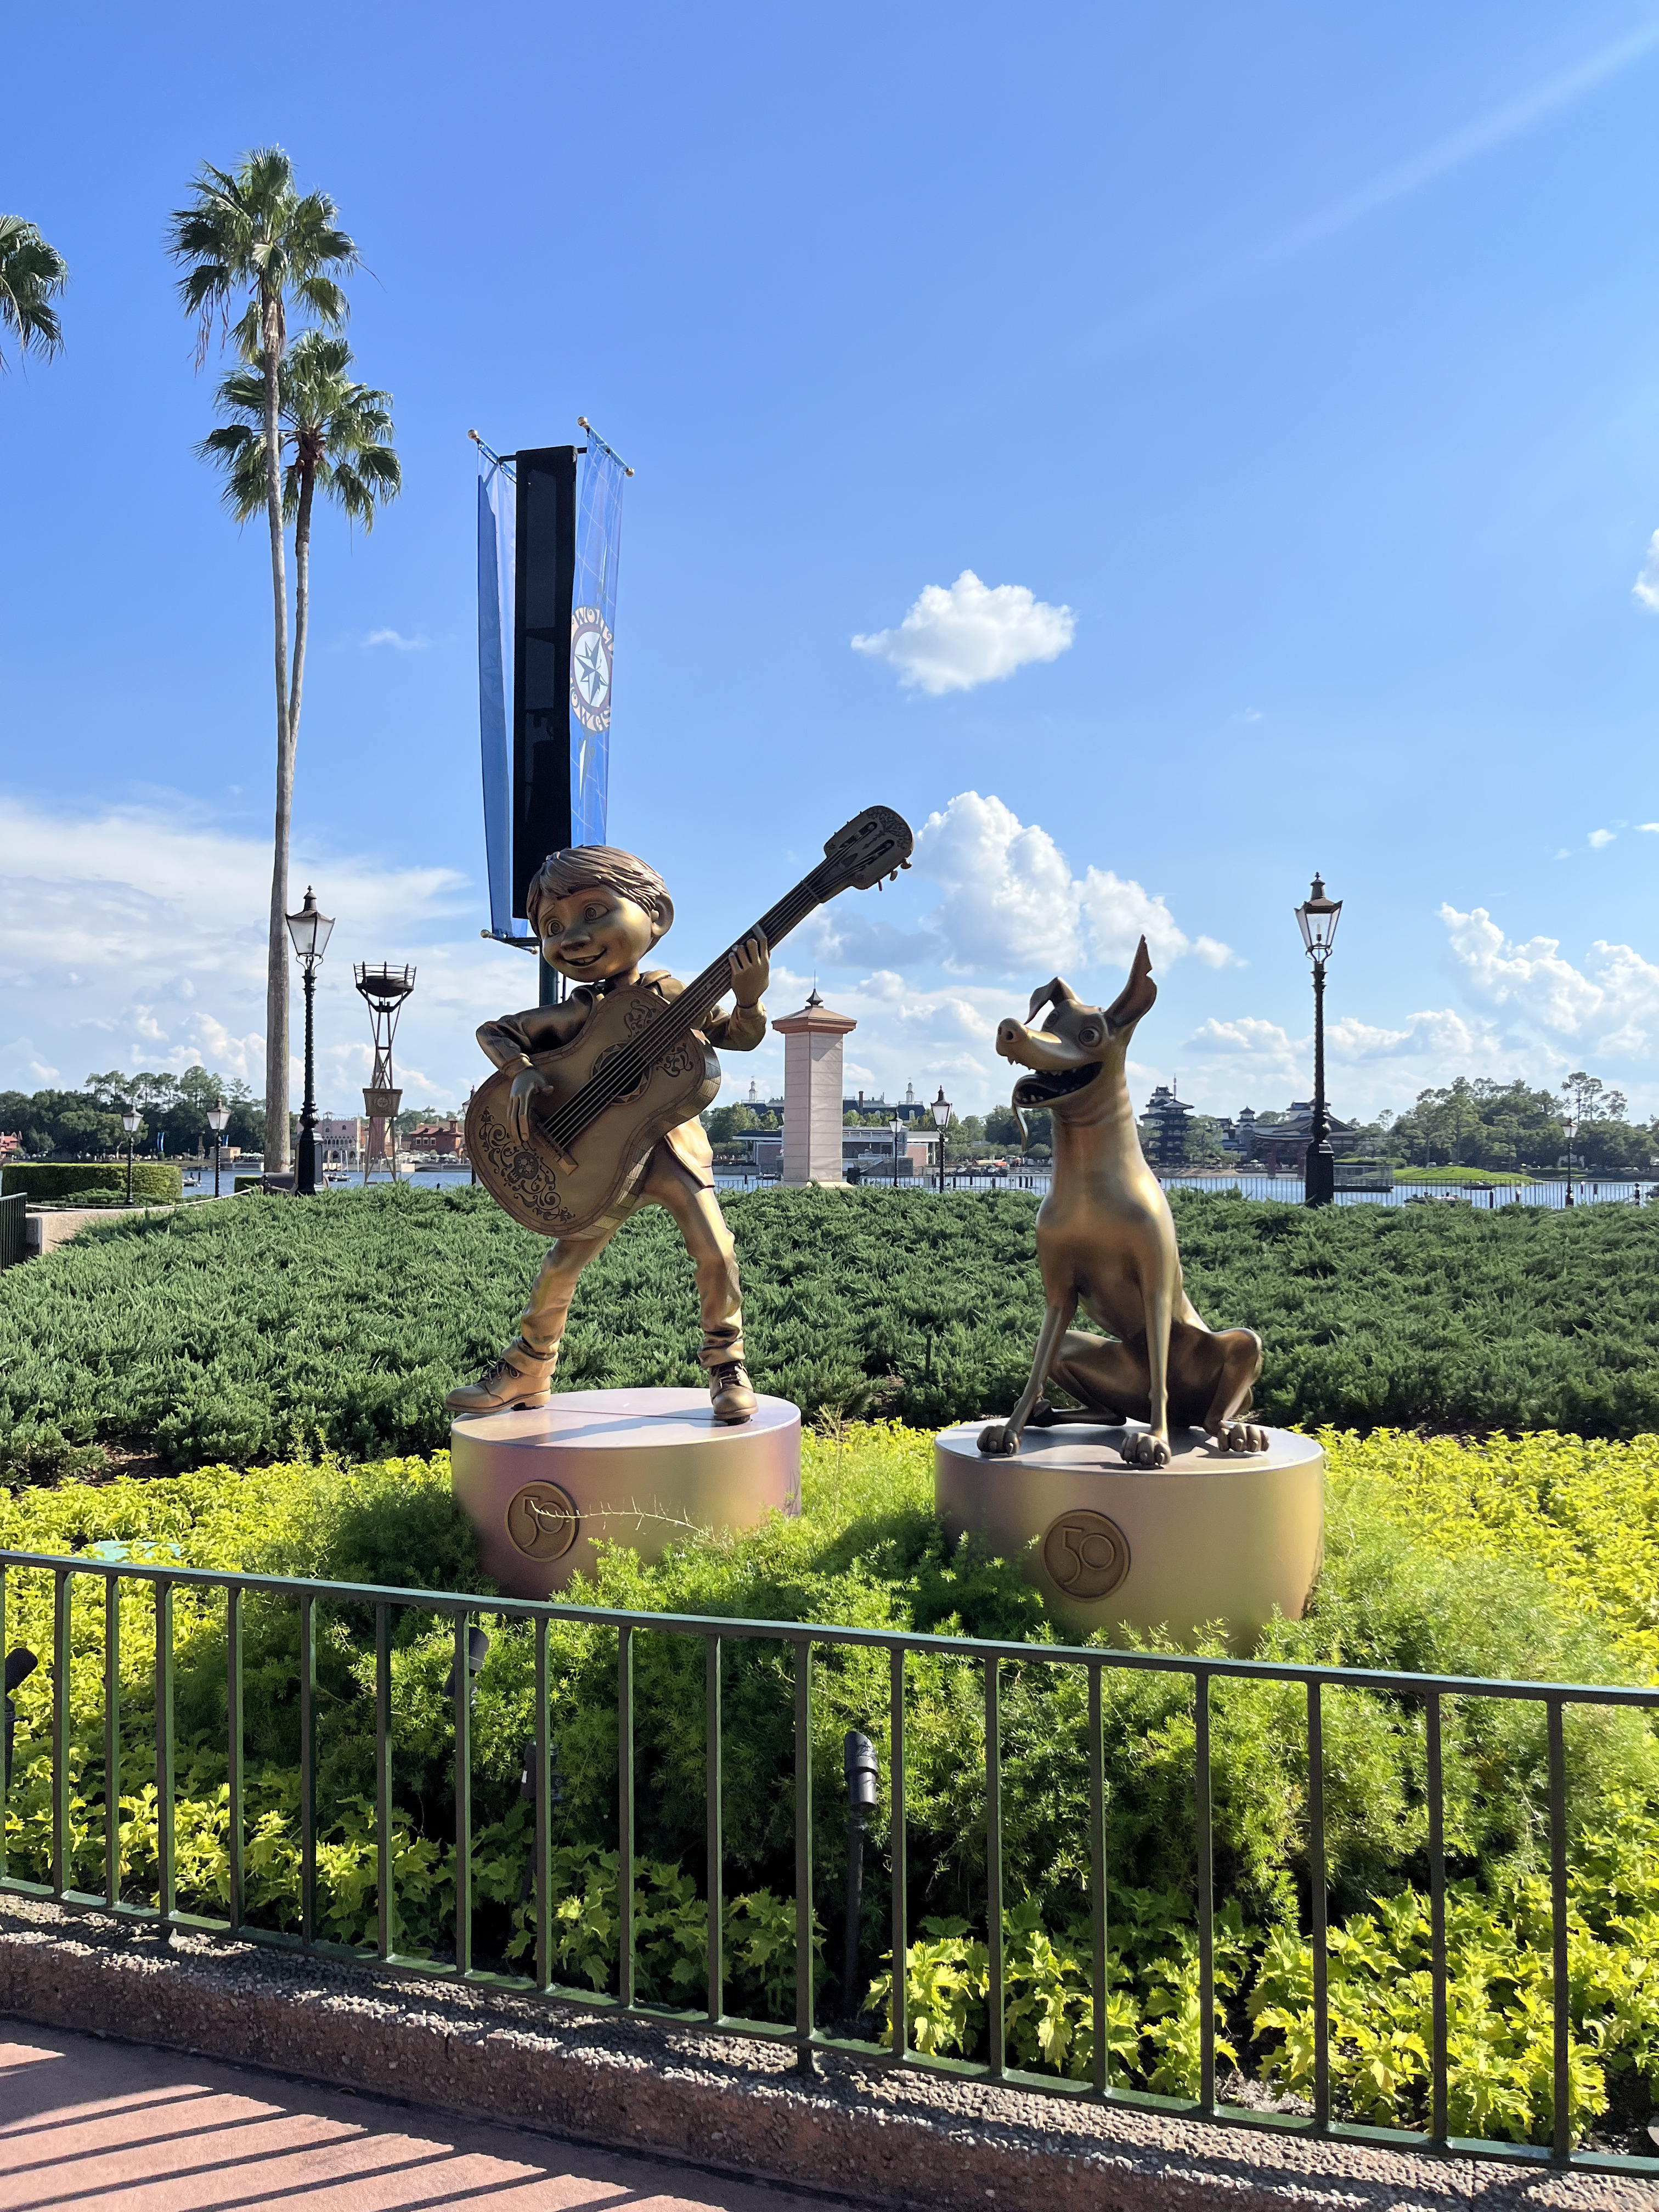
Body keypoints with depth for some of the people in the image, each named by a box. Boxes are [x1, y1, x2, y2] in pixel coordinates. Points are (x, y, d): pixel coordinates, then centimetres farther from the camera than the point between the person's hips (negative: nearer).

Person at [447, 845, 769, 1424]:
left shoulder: (671, 994, -6)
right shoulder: (582, 1011, -8)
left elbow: (741, 1037, 1)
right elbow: (494, 1031, -7)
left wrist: (748, 997, -19)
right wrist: (523, 1072, -26)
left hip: (676, 1147, 0)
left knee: (715, 1251, -14)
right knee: (561, 1265, 5)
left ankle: (726, 1365, 7)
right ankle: (527, 1373, 26)